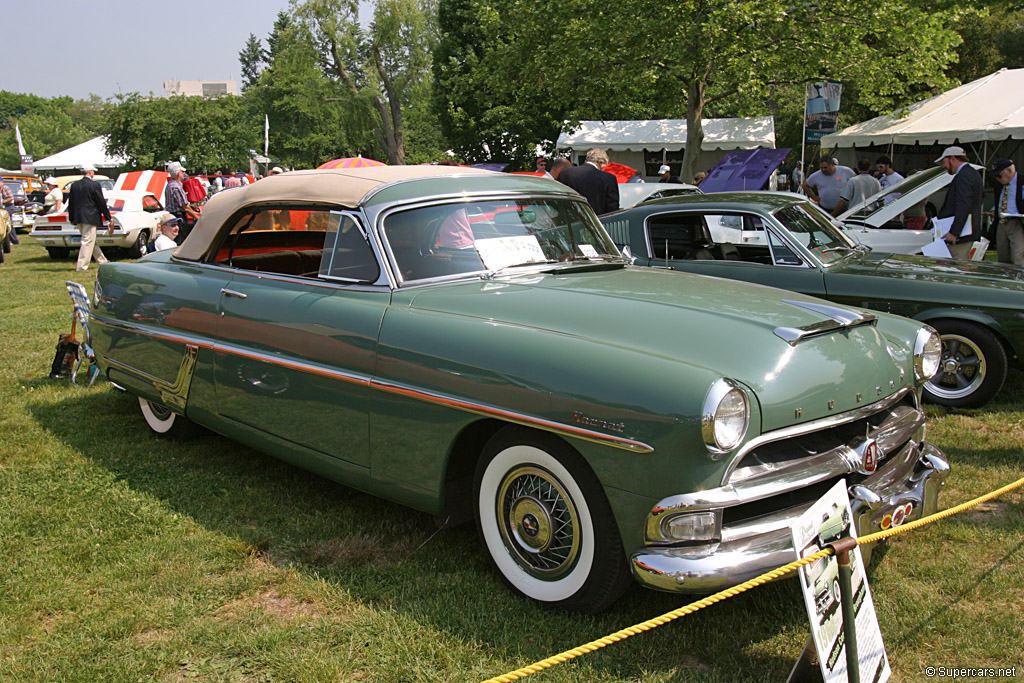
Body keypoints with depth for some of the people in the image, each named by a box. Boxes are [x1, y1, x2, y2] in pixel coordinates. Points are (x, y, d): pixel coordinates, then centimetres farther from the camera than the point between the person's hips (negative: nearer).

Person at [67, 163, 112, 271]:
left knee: (91, 241, 17)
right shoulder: (95, 185, -11)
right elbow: (101, 203, -8)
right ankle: (82, 266, -5)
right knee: (88, 241, -4)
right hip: (90, 218, -7)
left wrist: (71, 218, 21)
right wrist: (108, 218, -1)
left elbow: (71, 203, 12)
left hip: (78, 218, 7)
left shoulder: (74, 185, 8)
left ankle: (103, 262, 29)